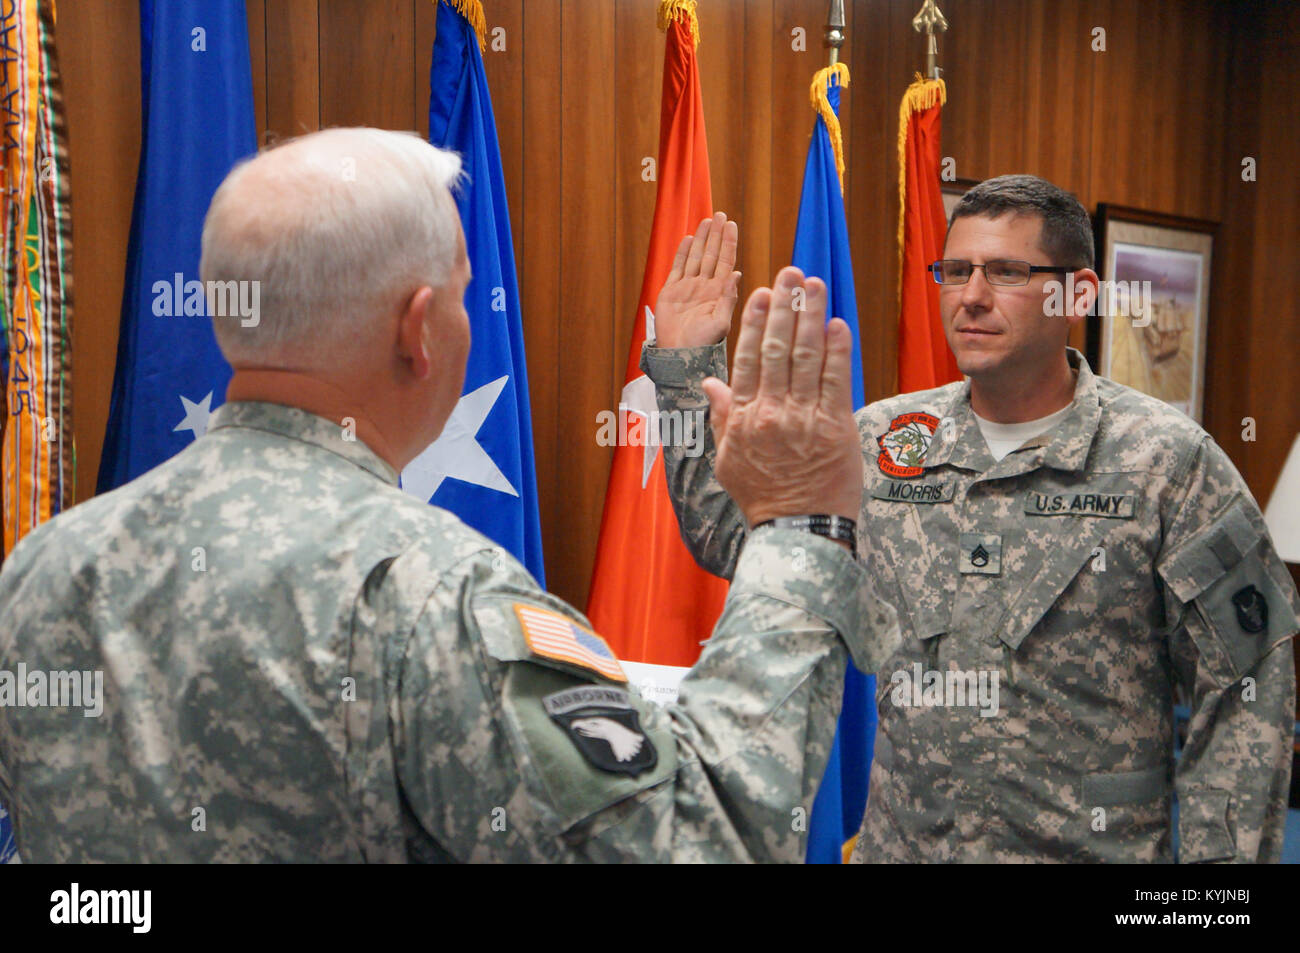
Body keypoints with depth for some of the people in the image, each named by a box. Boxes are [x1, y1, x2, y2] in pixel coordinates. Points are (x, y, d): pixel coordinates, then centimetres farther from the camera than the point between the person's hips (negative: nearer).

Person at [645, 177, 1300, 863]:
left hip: (1094, 846, -3)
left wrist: (1218, 854, -12)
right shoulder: (879, 441, -1)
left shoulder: (1168, 460, -10)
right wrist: (685, 367, 1)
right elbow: (730, 535, 6)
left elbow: (1244, 694, -8)